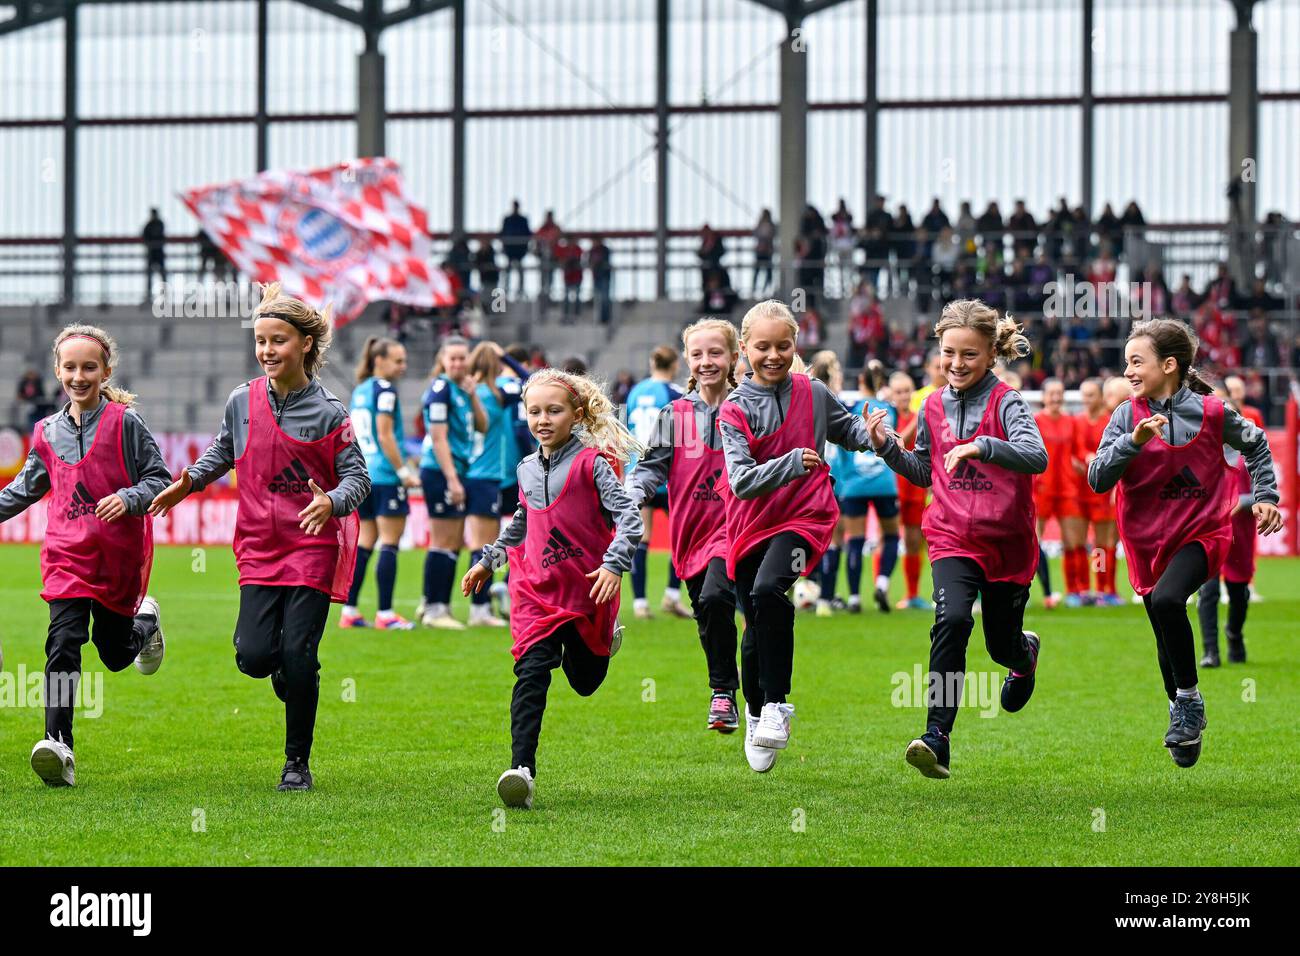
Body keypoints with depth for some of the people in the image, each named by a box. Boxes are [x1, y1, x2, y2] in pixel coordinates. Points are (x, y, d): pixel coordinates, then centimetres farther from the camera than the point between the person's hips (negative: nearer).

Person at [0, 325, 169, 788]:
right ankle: (59, 748, -20)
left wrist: (128, 498, -22)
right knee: (63, 643, -16)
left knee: (115, 653, 11)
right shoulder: (48, 432, 7)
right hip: (66, 554, 2)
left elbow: (159, 479, -4)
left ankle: (145, 622, 48)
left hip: (119, 557, -2)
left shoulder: (124, 422, -5)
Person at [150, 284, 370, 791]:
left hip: (313, 548, -3)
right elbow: (223, 450, 21)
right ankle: (284, 667, 28)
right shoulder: (242, 401, 3)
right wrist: (187, 481, 5)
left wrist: (332, 502, -26)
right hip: (259, 547, 3)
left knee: (297, 656, -8)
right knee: (254, 656, -10)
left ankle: (297, 762, 8)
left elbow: (357, 477, -6)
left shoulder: (328, 412, -6)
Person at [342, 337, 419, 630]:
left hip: (361, 474, 8)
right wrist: (404, 472, -13)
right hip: (385, 475, -8)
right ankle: (385, 614, -7)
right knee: (390, 543, -5)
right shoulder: (385, 389, -10)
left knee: (364, 542, 11)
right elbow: (385, 435, -15)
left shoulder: (359, 391, 15)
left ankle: (349, 611, 9)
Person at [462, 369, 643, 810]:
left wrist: (614, 564, -28)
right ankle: (521, 769, -24)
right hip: (536, 592, 3)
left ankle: (603, 639, 51)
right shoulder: (527, 470, 10)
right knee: (531, 675, -16)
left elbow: (628, 516, -15)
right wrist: (487, 561, 29)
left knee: (584, 681, 15)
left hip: (588, 591, -3)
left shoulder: (591, 463, -8)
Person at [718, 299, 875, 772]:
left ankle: (777, 704, -19)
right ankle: (755, 714, 35)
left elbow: (846, 429, 21)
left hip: (804, 516, -1)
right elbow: (742, 481, -16)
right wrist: (792, 463, -28)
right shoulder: (735, 410, -6)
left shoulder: (813, 393, 1)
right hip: (752, 524, 1)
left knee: (768, 590, -29)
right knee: (757, 628, 8)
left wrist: (873, 435, 0)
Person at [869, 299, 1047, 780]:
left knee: (1002, 644, 13)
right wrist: (888, 447, 1)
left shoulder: (1005, 402, -11)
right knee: (952, 619, -25)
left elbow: (1036, 457, -28)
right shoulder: (934, 407, 4)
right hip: (952, 538, 2)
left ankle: (1026, 652, 55)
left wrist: (980, 446, -40)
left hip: (1007, 541, -2)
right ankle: (937, 738, -27)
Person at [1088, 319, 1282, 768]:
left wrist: (1265, 496, 7)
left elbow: (1255, 444, 12)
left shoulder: (1211, 412, -9)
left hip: (1201, 532, -3)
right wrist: (1134, 441, -27)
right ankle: (1183, 716, 35)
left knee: (1166, 600, -30)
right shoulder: (1128, 416, -6)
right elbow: (1097, 479, -15)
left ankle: (1189, 697, -12)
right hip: (1148, 540, 3)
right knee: (1168, 641, 12)